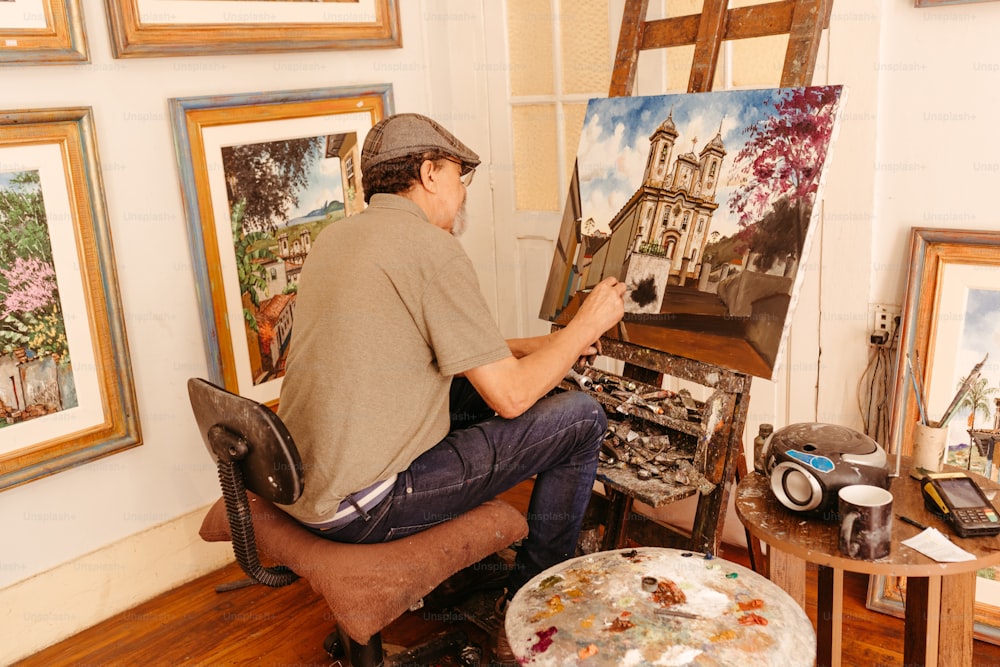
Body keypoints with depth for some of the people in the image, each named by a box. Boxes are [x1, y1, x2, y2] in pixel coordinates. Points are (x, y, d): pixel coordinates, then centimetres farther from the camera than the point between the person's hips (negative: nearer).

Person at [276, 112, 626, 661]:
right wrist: (586, 326, 2)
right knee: (580, 417, -2)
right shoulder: (432, 247, -16)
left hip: (299, 484, 9)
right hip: (359, 509, -9)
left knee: (473, 384, 25)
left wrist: (541, 345, 20)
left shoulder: (338, 236, 11)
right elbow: (511, 397, -14)